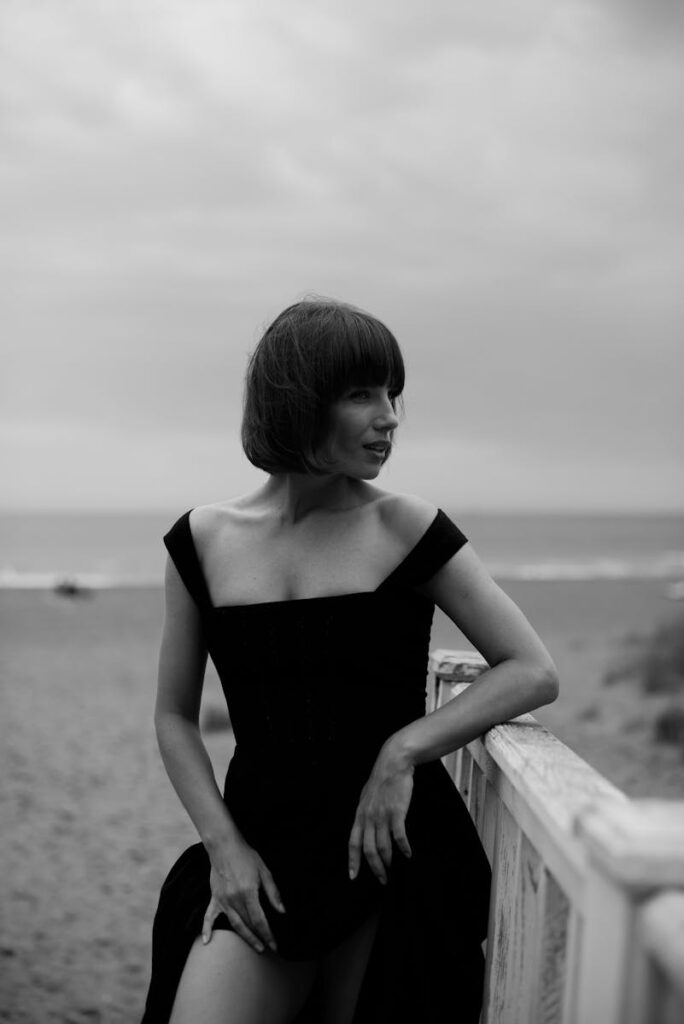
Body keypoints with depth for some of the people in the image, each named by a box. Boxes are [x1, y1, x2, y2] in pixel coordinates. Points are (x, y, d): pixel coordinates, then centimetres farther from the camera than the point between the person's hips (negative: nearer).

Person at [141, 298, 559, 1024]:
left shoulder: (407, 529, -4)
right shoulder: (203, 541, 2)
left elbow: (533, 673, -4)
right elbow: (175, 716, 9)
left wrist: (403, 751, -14)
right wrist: (224, 846, -2)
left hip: (389, 852, -1)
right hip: (262, 848, 1)